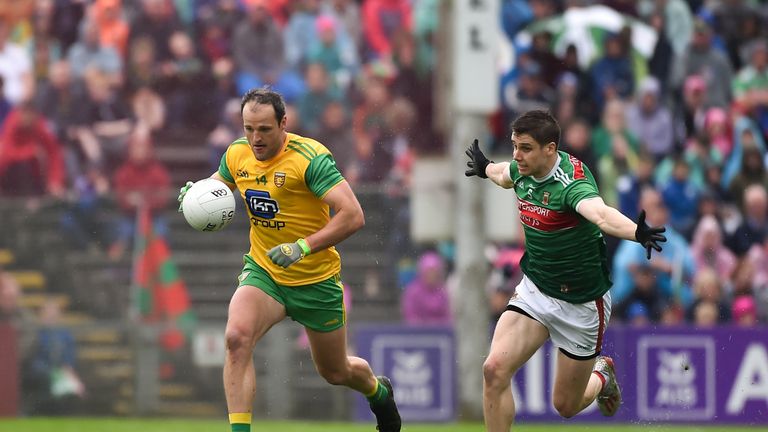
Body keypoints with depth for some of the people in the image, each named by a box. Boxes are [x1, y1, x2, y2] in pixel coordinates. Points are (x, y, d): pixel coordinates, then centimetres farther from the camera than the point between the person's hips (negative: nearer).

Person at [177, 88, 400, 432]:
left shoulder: (310, 157, -23)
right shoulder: (237, 154, -6)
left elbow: (353, 215, -28)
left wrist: (303, 247, -36)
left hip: (316, 281, -3)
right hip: (263, 272, 3)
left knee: (335, 372, 15)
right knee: (237, 337, -28)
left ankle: (379, 391, 51)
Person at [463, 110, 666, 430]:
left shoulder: (571, 183, -29)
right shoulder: (523, 171, -6)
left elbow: (601, 214, -52)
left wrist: (637, 232, -74)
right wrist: (484, 168, 45)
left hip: (581, 304, -5)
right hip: (534, 291, 5)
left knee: (567, 405, 9)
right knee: (495, 369, -18)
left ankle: (601, 376, 44)